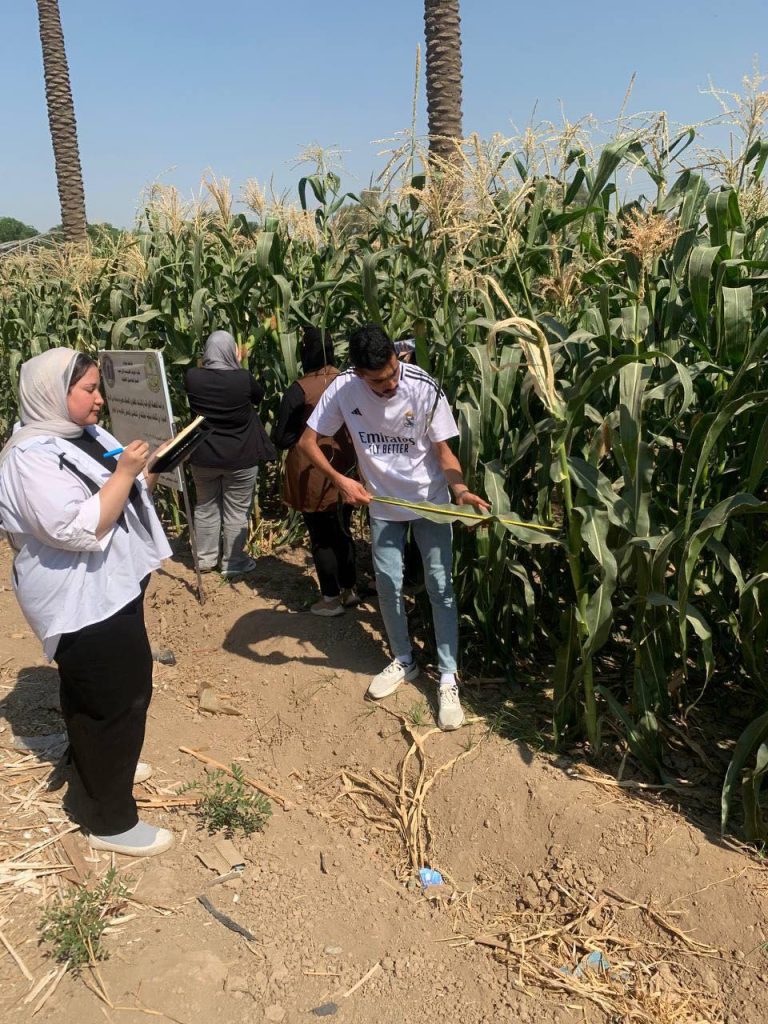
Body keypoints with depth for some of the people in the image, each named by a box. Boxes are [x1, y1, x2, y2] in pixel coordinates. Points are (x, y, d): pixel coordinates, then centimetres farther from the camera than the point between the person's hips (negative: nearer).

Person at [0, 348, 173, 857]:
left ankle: (103, 765, 48)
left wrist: (151, 469, -1)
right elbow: (78, 529, -30)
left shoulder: (87, 435, 8)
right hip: (81, 600, -10)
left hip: (113, 587, 10)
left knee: (126, 689, 25)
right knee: (113, 702, -1)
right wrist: (124, 472, -26)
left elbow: (127, 496, 18)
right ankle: (110, 821, 15)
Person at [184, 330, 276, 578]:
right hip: (240, 458, -3)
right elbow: (259, 395, 4)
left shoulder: (192, 377, -11)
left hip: (203, 456, 3)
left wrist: (206, 364, 12)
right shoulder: (244, 378, -18)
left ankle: (206, 559, 29)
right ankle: (233, 563, 19)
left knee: (205, 507, 18)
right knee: (236, 512, 9)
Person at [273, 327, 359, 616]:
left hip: (313, 473, -5)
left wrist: (306, 434, 2)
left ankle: (331, 599, 18)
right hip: (344, 468, 5)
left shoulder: (299, 390, -17)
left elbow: (281, 437, -11)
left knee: (321, 538, 9)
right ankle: (350, 590, 30)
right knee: (342, 532, 19)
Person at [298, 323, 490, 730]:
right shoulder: (343, 389, -18)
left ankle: (448, 678, 10)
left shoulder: (424, 388, -23)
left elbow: (443, 452, -16)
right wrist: (340, 480, -24)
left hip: (429, 500, -2)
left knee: (440, 585, -2)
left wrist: (461, 490, -34)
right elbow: (307, 441, -10)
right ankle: (403, 660, 33)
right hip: (382, 503, 3)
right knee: (388, 586, 11)